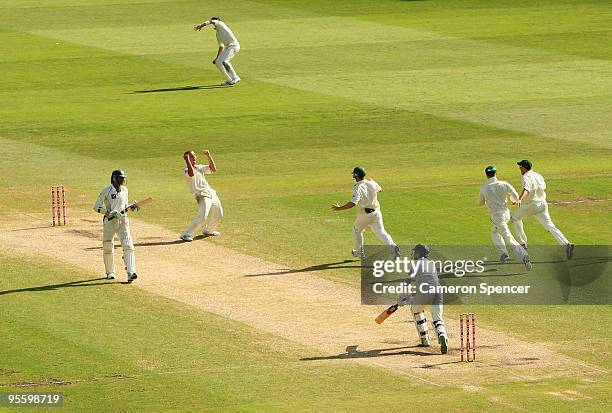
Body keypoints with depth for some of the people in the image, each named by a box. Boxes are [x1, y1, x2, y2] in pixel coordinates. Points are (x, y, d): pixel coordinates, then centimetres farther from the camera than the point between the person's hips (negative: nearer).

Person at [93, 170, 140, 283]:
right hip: (109, 221, -3)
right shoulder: (106, 191, -6)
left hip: (122, 220, 3)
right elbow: (96, 207, -6)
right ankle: (110, 272, 25)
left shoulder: (124, 190, 10)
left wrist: (132, 207, -1)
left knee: (128, 244, -14)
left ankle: (131, 272, -23)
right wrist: (108, 212, -20)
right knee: (108, 247, 5)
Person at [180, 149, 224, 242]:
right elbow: (191, 174, -30)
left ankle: (208, 231, 39)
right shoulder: (187, 170, -7)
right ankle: (186, 234, -20)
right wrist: (187, 160, -27)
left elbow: (213, 169, 11)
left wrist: (208, 156, 6)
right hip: (203, 196, -8)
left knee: (218, 216, 17)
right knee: (202, 217, -26)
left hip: (212, 193, 8)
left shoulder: (199, 167, 17)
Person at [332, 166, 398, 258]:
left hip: (364, 214, -4)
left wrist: (339, 208, -18)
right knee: (381, 231, 2)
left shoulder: (358, 188, -17)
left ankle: (359, 251, 28)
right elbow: (379, 189, 26)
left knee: (357, 230, 21)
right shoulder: (372, 183, 2)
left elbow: (352, 203, -27)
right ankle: (392, 245, -23)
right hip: (376, 212, 4)